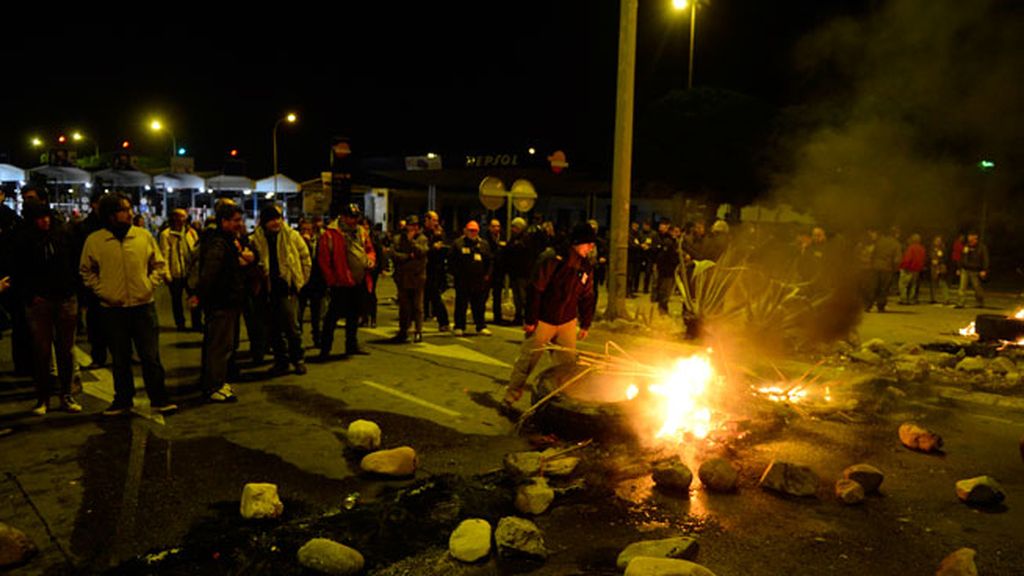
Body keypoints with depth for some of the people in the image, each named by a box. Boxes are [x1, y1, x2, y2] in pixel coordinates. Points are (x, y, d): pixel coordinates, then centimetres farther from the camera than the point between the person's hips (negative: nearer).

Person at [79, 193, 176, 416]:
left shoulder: (144, 236, -1)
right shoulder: (94, 240, -2)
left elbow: (159, 265, 8)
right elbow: (87, 271, 9)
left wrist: (149, 285, -4)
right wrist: (102, 291, -2)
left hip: (144, 306, 0)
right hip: (113, 309, 0)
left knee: (151, 356, 3)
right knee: (120, 359, 11)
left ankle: (159, 399, 13)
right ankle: (122, 400, 25)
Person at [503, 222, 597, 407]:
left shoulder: (586, 267, 3)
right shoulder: (553, 259, -18)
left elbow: (587, 297, 11)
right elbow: (535, 289, -19)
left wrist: (585, 324, 10)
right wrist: (530, 320, -18)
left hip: (568, 323, 5)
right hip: (543, 321, -5)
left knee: (568, 362, 10)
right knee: (526, 360, 4)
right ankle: (510, 397, 17)